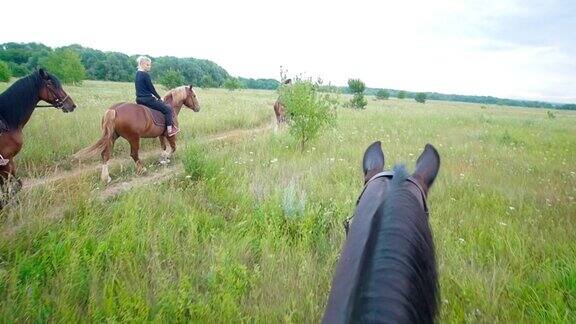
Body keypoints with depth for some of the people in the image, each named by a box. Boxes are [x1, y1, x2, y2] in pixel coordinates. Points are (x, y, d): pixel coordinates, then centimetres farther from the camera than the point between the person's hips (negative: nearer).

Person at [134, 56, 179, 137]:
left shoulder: (137, 74, 12)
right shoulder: (145, 75, -16)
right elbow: (151, 88, -13)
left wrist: (154, 96, 19)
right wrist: (159, 97, 1)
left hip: (139, 99, 10)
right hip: (147, 99, -10)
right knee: (168, 109, -3)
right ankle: (170, 130, -6)